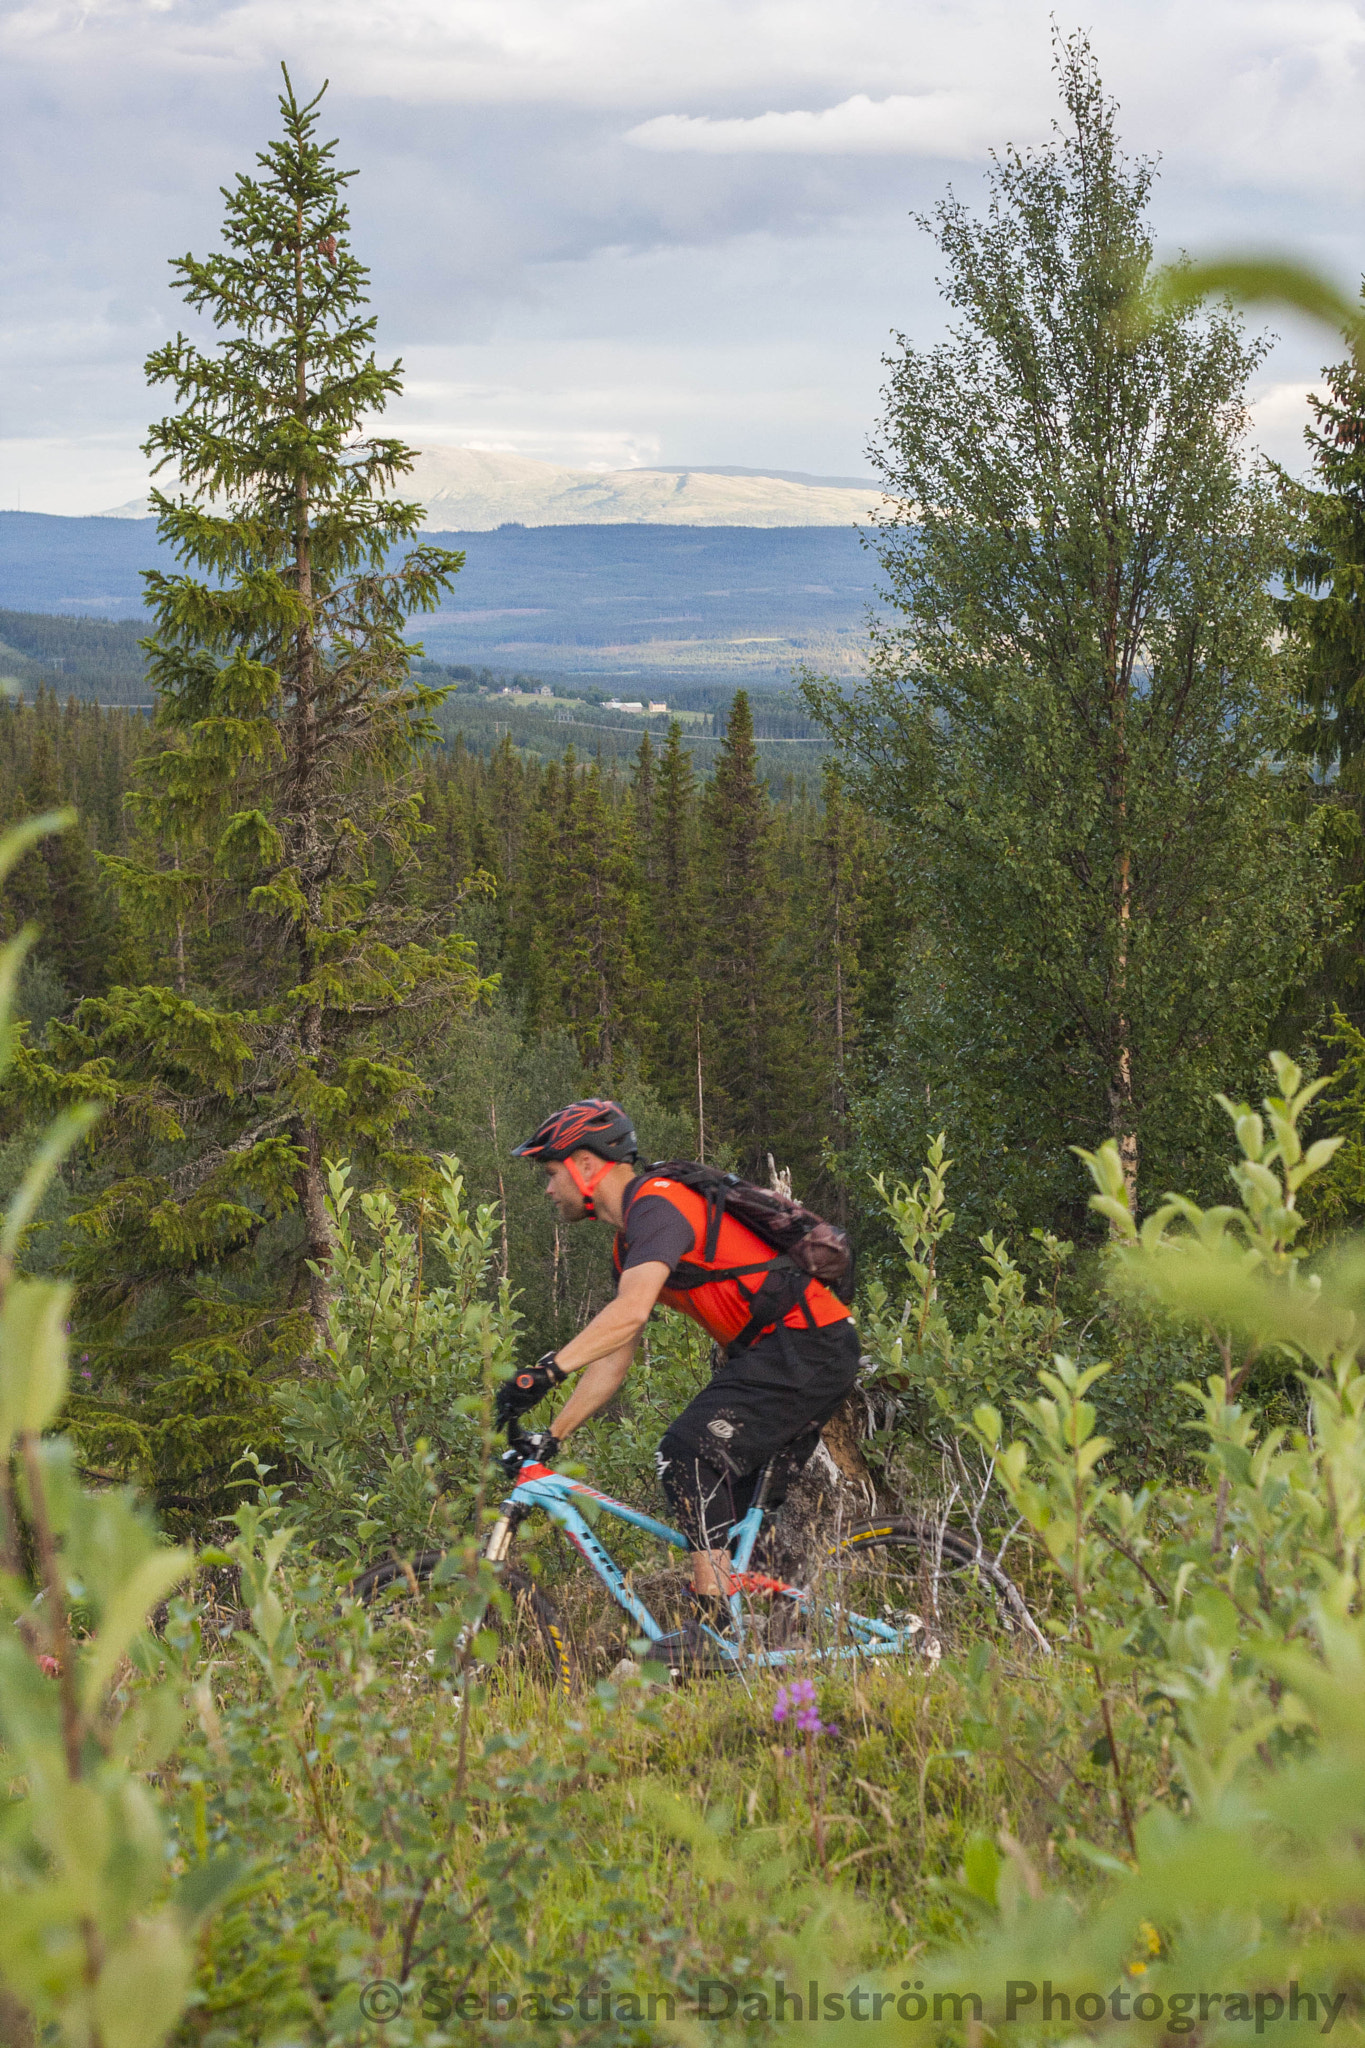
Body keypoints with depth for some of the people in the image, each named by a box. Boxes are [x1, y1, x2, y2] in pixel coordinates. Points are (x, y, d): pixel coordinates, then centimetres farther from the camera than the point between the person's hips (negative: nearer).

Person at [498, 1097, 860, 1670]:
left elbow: (631, 1310, -32)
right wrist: (552, 1438, 14)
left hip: (806, 1343, -11)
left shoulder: (657, 1204, -15)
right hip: (776, 1350, 11)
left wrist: (547, 1369, -36)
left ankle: (712, 1628, -18)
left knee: (689, 1451, -20)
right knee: (723, 1495, 10)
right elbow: (615, 1356, 19)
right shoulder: (630, 1239, 18)